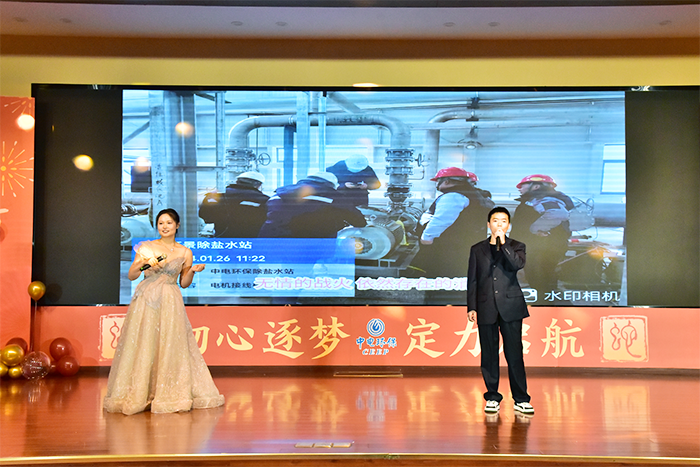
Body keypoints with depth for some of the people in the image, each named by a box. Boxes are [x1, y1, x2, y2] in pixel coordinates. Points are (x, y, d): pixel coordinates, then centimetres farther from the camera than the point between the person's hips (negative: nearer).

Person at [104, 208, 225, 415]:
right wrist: (143, 264, -14)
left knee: (170, 347, 0)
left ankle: (171, 396, 11)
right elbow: (131, 276, 4)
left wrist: (192, 271, -6)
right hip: (146, 300, -1)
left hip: (170, 303, 1)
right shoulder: (146, 247, 5)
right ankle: (137, 396, 8)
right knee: (142, 347, -2)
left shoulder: (185, 252, 7)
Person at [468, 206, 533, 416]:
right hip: (486, 308, 1)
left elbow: (519, 264, -14)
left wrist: (503, 244, -14)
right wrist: (471, 307, 3)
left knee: (515, 353, -2)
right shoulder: (478, 249, 11)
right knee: (489, 355, 4)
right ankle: (492, 397, 15)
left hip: (510, 306, -1)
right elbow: (472, 280, 9)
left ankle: (521, 399, 6)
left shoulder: (516, 247, 8)